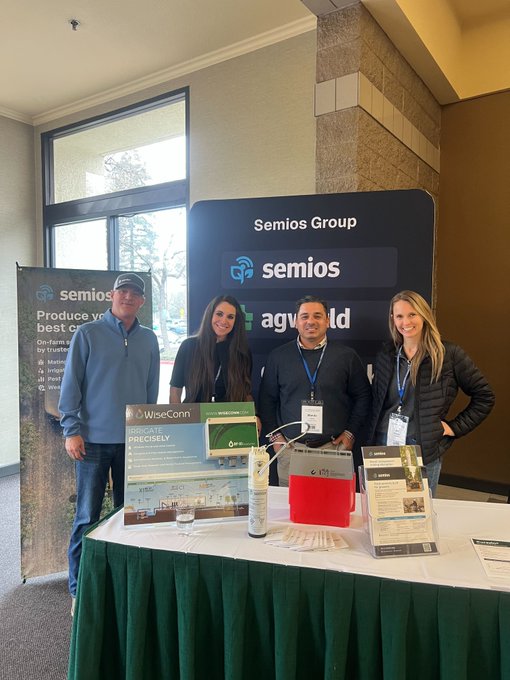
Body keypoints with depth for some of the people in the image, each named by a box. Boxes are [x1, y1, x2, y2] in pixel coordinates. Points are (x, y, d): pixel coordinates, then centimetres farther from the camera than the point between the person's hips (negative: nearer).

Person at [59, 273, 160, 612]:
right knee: (87, 517, 4)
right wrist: (72, 430, -9)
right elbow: (71, 384, -3)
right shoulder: (88, 334, -2)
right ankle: (79, 590, 18)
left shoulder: (149, 339, 8)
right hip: (95, 440, -3)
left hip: (135, 441, 4)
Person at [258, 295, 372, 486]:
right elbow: (267, 399, 9)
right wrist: (275, 436, 4)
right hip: (290, 447, 1)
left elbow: (362, 396, 8)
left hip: (335, 447, 0)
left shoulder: (346, 355, 2)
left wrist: (351, 433, 3)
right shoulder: (278, 356, 4)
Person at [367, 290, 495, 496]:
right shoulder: (386, 353, 7)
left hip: (425, 452, -3)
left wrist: (455, 427, -1)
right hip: (383, 446, 3)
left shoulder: (449, 354, -4)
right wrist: (372, 441, 8)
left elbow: (484, 396, 4)